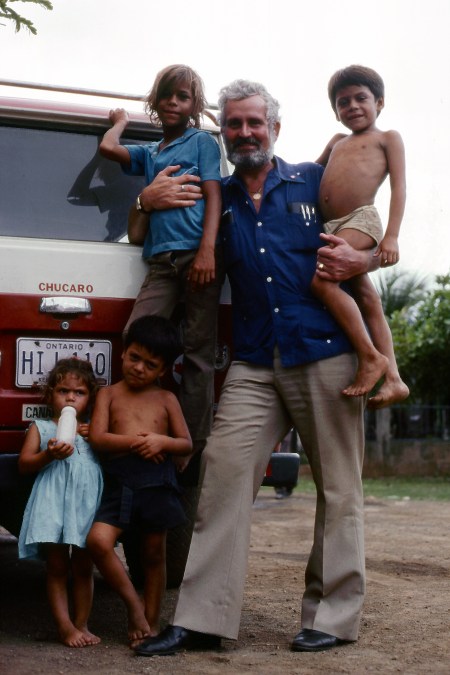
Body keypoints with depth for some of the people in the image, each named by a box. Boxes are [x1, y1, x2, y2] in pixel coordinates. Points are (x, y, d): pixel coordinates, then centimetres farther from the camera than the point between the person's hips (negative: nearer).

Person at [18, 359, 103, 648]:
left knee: (84, 567, 5)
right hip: (54, 504, -2)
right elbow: (24, 463, 0)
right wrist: (49, 455, -18)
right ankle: (65, 626, 1)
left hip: (87, 504, 2)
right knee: (57, 567, -2)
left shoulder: (93, 429, 16)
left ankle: (81, 624, 13)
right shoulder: (41, 428, 9)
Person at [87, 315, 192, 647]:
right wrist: (135, 441, -12)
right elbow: (97, 438, -3)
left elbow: (186, 443, 9)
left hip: (157, 481, 1)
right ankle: (133, 603, -1)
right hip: (119, 481, 0)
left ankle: (151, 621, 19)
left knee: (154, 554, 6)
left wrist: (162, 441, -11)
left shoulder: (166, 399, 11)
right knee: (98, 540, -19)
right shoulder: (109, 394, 9)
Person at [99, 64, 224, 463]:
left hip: (198, 254, -4)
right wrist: (121, 121, 32)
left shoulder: (202, 141, 11)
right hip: (161, 260, 5)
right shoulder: (148, 154, 25)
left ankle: (195, 442, -6)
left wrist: (207, 250, -13)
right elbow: (108, 148, 12)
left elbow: (213, 197, 1)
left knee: (197, 351, -6)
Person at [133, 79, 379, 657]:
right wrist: (148, 202, 0)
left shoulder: (315, 181, 10)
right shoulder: (214, 199, 15)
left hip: (323, 354, -2)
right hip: (254, 364, 2)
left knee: (337, 485, 1)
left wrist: (361, 260, -9)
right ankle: (202, 620, -10)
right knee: (224, 467, -11)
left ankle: (333, 615, 12)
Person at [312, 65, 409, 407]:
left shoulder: (387, 138, 10)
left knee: (322, 279, -25)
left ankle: (370, 356, -19)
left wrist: (392, 235, -12)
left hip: (361, 220, -7)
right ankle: (392, 377, 1)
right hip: (332, 227, 7)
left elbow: (398, 186, -1)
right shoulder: (338, 142, 27)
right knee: (366, 300, 2)